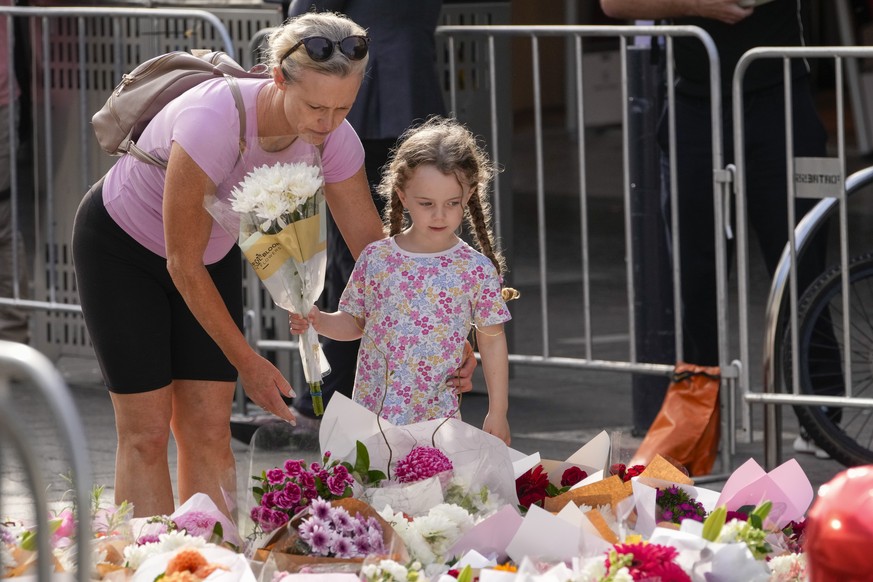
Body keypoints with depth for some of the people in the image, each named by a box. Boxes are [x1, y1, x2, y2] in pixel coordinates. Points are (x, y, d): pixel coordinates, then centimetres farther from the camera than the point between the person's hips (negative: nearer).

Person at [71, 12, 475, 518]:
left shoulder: (332, 136, -22)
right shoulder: (213, 121, -39)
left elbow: (371, 239, -8)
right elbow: (183, 265, -29)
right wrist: (245, 360, -22)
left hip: (214, 246, 5)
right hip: (120, 245, -5)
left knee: (209, 431, -2)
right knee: (146, 431, -8)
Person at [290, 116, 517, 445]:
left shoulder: (476, 270, -4)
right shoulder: (376, 258, 1)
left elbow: (492, 341, 3)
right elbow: (355, 322, 12)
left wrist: (497, 412, 3)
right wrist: (318, 321, -8)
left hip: (436, 417, -2)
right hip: (371, 411, 2)